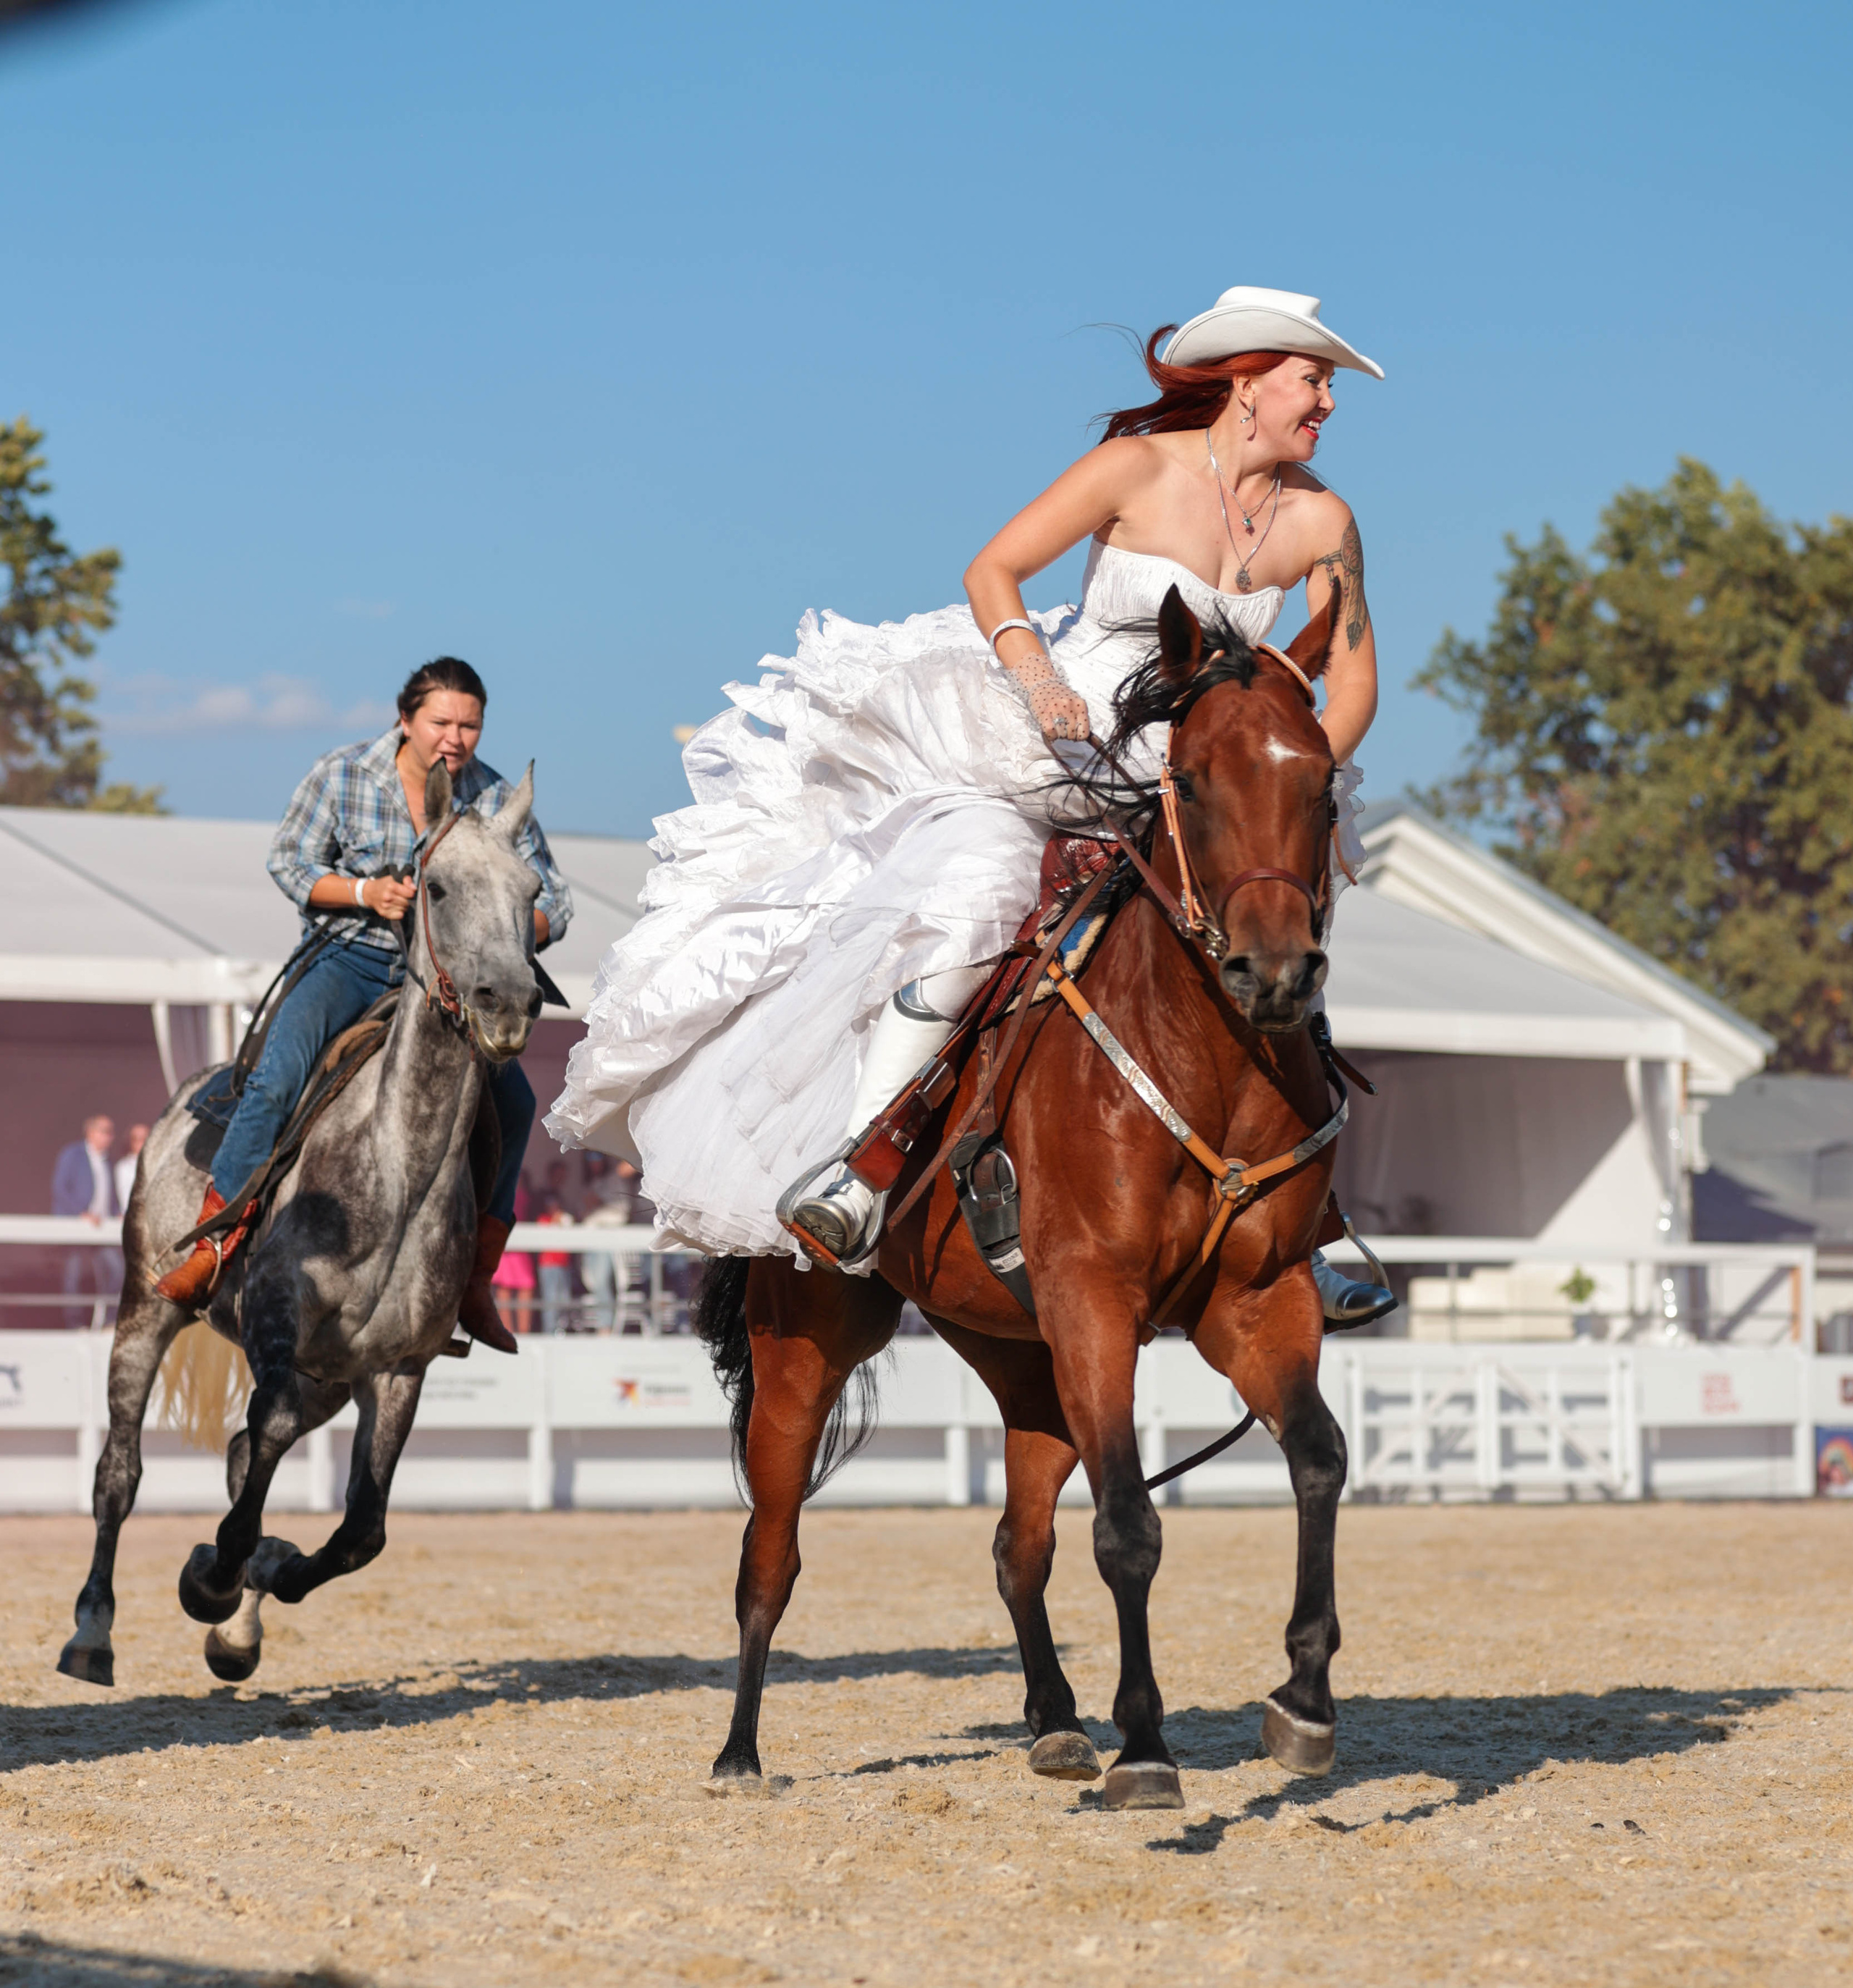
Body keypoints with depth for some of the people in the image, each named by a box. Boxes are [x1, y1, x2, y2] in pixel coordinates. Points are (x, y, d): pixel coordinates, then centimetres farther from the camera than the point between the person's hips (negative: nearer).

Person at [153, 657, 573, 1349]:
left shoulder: (497, 800, -3)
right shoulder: (342, 775, -7)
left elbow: (553, 901, 1)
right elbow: (288, 862, -2)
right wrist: (365, 892, -20)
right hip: (350, 959, -2)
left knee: (513, 1102, -13)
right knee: (277, 1077, -26)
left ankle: (475, 1281, -2)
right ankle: (213, 1246, -18)